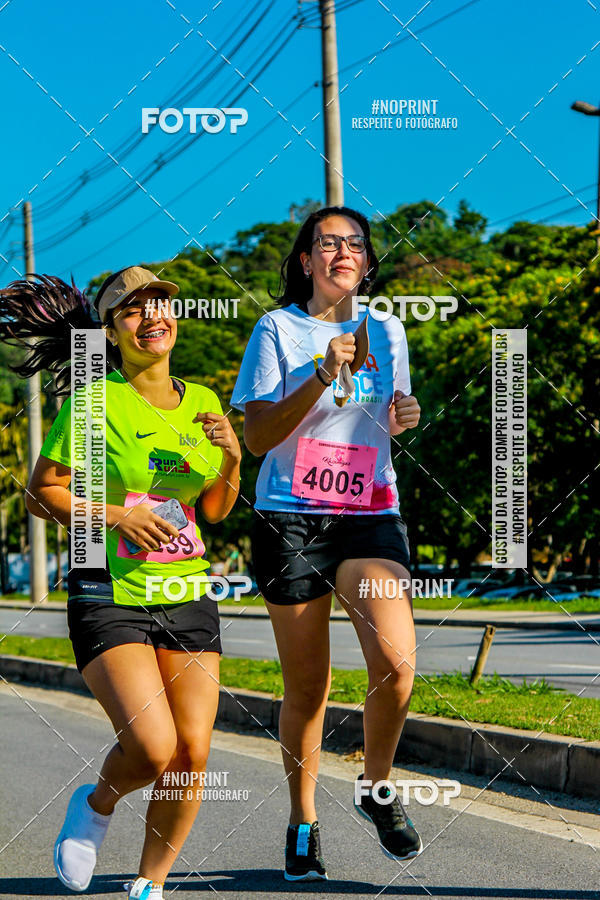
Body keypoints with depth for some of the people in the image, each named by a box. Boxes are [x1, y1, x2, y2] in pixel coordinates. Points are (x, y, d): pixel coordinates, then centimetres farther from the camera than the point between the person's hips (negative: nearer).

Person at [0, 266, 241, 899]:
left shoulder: (201, 402, 9)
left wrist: (232, 457, -3)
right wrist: (114, 515, -18)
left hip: (187, 597, 5)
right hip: (108, 595, -5)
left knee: (192, 755, -4)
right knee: (152, 747, -20)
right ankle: (96, 805, 14)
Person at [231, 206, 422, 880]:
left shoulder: (386, 331, 13)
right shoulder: (278, 329, 1)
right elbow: (258, 438, -6)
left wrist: (400, 417, 2)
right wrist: (323, 375, -16)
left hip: (372, 516, 2)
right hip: (291, 520, -2)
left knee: (396, 660, -20)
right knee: (306, 687, 3)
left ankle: (376, 787, 6)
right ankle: (303, 824, 23)